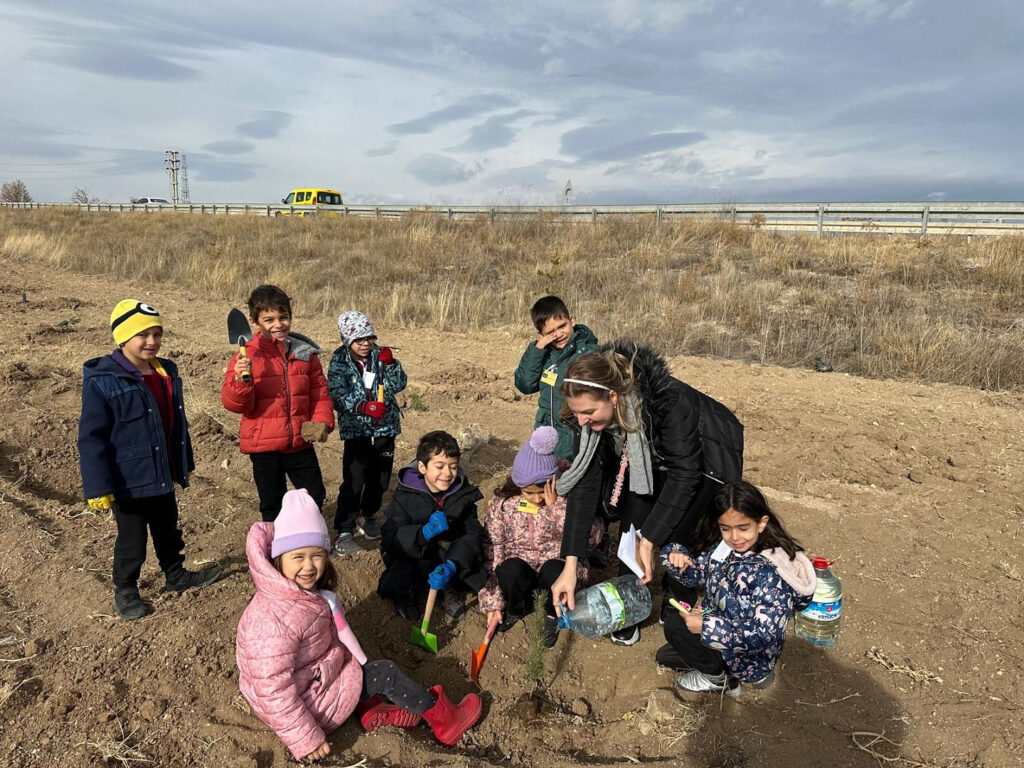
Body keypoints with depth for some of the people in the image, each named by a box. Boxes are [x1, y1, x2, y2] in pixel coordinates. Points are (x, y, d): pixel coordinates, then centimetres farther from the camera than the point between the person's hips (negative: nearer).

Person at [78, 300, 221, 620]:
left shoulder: (167, 372, 2)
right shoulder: (102, 381, -20)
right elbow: (91, 438, -19)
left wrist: (185, 464, 17)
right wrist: (98, 488, -20)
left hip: (163, 476, 6)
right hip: (129, 481, -6)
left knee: (168, 531, 23)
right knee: (132, 540, 11)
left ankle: (176, 574, 43)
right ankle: (125, 590, 32)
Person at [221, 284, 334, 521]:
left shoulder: (305, 353, 1)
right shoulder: (247, 356, -10)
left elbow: (320, 392, 8)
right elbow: (235, 404, -11)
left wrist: (322, 422, -6)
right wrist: (241, 379, -29)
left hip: (300, 442, 3)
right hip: (264, 445, -3)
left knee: (315, 497, 15)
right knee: (272, 506, 13)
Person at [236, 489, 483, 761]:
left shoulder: (302, 592, -5)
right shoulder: (274, 622, -34)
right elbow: (276, 691, -31)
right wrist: (305, 739, -22)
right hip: (302, 704, -9)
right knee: (385, 672, -3)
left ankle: (370, 708, 17)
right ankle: (442, 718, 17)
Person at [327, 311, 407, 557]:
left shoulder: (380, 355, 2)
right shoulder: (339, 362, -6)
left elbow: (399, 384, -4)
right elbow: (338, 395, -18)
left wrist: (389, 364, -20)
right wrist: (364, 406, -33)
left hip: (385, 428, 4)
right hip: (356, 430, -4)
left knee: (380, 477, 14)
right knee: (353, 480, -10)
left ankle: (368, 516, 37)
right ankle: (344, 531, -3)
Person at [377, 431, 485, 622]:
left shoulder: (464, 494, -9)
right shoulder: (405, 495, -14)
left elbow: (472, 535, -18)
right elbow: (389, 539, -24)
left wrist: (452, 565, -37)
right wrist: (425, 532, -43)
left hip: (452, 557, 2)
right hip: (412, 561, -1)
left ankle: (450, 589, 3)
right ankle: (408, 590, 4)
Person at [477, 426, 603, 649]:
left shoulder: (565, 499, -11)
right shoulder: (503, 503, -8)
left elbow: (592, 536, -23)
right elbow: (491, 550, -8)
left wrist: (556, 506, -28)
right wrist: (493, 602, -10)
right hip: (520, 565, 1)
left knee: (553, 570, -35)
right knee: (509, 570, -32)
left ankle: (553, 614, 0)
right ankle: (519, 608, 4)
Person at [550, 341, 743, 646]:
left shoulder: (667, 400, -41)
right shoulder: (589, 412, -26)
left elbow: (684, 473, -33)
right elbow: (585, 482, -25)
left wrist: (649, 539, -34)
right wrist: (570, 565, -29)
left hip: (700, 459, -4)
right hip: (645, 461, 4)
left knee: (674, 535, -11)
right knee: (632, 526, -8)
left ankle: (677, 603, 16)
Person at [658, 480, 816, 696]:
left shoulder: (770, 573, -33)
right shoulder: (724, 546, -11)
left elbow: (765, 636, -34)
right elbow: (697, 573, 4)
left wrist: (706, 626, -35)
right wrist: (677, 557, -20)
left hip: (750, 655, -8)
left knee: (674, 626, -18)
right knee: (665, 655, 19)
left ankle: (718, 678, 2)